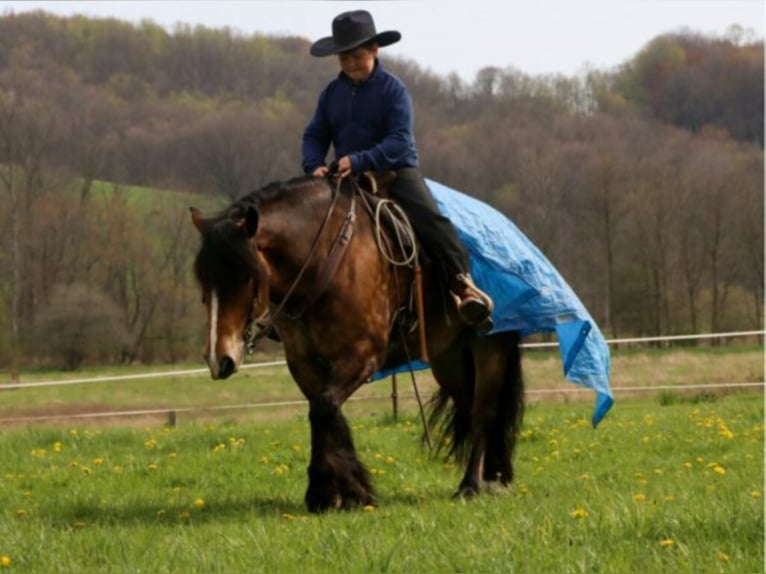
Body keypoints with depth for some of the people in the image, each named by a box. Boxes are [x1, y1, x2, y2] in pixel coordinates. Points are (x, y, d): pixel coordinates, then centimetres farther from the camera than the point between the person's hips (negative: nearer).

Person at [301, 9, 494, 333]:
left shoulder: (392, 89, -8)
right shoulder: (332, 93, 6)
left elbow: (400, 140, -18)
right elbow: (314, 136, 7)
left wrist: (361, 161, -31)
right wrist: (314, 165, -16)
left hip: (395, 171, -5)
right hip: (347, 178, 5)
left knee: (431, 220, -26)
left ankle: (463, 287, -26)